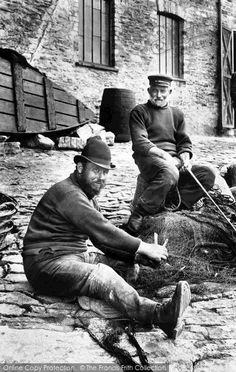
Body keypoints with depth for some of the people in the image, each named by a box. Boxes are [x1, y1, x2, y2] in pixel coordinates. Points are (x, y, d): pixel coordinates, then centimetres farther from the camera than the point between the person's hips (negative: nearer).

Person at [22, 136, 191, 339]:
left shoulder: (88, 194, 17)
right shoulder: (67, 193, -16)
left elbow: (105, 238, 11)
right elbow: (102, 231, -25)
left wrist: (136, 256, -5)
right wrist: (144, 248, -20)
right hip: (47, 263, -11)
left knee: (124, 263, -4)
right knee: (101, 276, -34)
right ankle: (160, 315, -54)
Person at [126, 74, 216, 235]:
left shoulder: (177, 114, 23)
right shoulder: (139, 112, 7)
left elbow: (185, 142, 19)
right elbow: (139, 142, -7)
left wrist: (185, 157, -5)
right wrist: (163, 154, -22)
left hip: (174, 161, 6)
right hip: (149, 159, -6)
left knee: (208, 173, -16)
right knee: (170, 173, -39)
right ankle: (139, 214, -28)